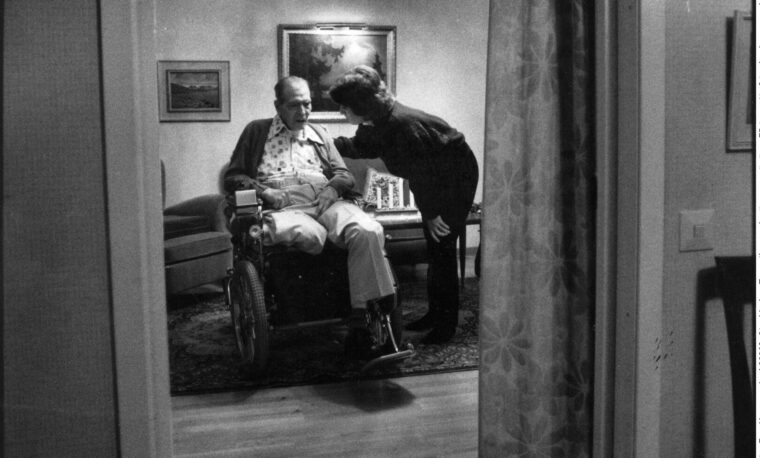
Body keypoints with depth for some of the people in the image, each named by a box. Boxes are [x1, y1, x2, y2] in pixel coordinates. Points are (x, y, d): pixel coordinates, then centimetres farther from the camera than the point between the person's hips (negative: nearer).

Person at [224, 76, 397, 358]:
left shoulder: (320, 135, 30)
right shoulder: (256, 131, 21)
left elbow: (344, 175, 23)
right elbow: (233, 177, 14)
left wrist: (333, 188, -2)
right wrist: (262, 191, -5)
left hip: (327, 203, 3)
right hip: (285, 207, -3)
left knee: (369, 231, -31)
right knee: (311, 235, -41)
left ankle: (362, 316, -31)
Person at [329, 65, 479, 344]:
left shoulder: (402, 123, -33)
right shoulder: (376, 124, -6)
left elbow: (422, 171, -29)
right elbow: (359, 147, 16)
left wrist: (431, 213, -21)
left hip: (457, 175, -9)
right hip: (436, 179, 9)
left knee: (443, 246, -9)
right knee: (433, 246, 12)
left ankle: (447, 324, 0)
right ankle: (434, 313, 22)